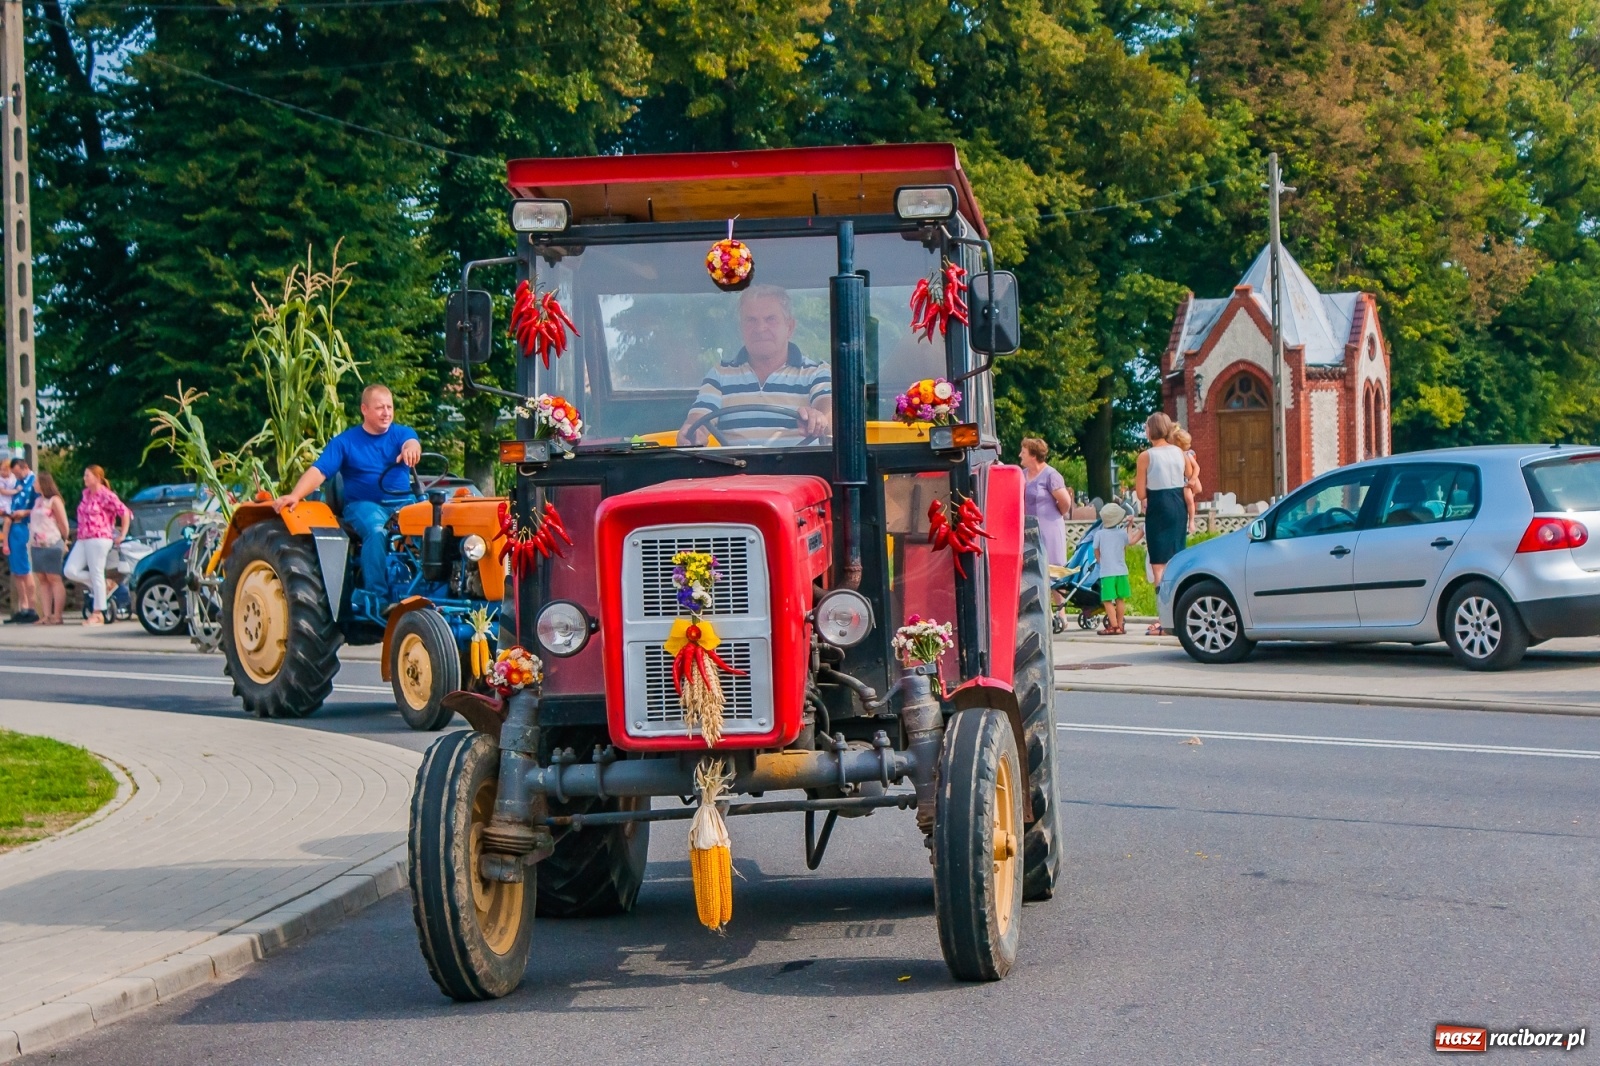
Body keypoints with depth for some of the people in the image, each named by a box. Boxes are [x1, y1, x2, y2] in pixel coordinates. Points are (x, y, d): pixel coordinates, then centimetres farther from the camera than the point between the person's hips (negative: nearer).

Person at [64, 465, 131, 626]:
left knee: (96, 575, -6)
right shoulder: (86, 493, 14)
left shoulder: (105, 495, -10)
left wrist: (122, 535, -11)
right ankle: (104, 585, 12)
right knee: (70, 571, -2)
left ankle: (98, 614, -1)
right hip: (83, 540, 8)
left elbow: (125, 512, -14)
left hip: (99, 539, -8)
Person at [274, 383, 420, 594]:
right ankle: (376, 595, -35)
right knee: (376, 531, -36)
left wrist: (410, 449, -43)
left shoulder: (401, 433, 9)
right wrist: (295, 495, -25)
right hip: (364, 504, -2)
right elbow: (318, 471, -5)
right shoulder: (345, 442, 6)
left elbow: (411, 442, -15)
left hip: (404, 503, 2)